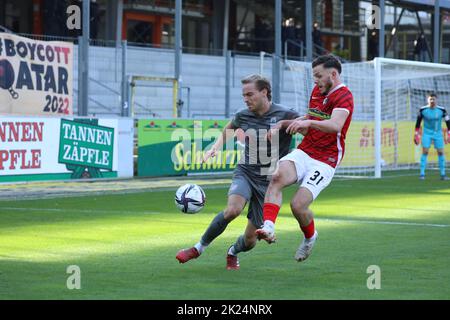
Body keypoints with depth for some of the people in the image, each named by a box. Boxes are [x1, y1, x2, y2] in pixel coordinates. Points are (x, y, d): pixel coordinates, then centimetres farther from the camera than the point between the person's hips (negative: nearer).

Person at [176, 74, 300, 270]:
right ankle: (199, 248, -13)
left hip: (268, 181, -1)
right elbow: (227, 130, 24)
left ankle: (233, 252, 38)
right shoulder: (243, 116, 2)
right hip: (245, 173, 2)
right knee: (233, 209, -31)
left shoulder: (285, 116, -11)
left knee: (250, 240, 1)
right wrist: (215, 148, 12)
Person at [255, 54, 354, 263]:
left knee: (298, 205, -16)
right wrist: (282, 125, 11)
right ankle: (268, 227, -38)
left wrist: (309, 122, -46)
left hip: (324, 162, -6)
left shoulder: (343, 96, -10)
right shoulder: (317, 91, 16)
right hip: (304, 152, 6)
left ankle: (310, 237, 16)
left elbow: (335, 125, -30)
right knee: (277, 177, -26)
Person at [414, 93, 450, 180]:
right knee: (425, 152, -10)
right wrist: (416, 134, 4)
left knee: (441, 152, 0)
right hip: (427, 133, -1)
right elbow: (418, 122, 3)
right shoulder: (423, 110, -9)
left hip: (438, 134, 1)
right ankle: (422, 174, -7)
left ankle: (443, 174, 9)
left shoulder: (441, 110, -9)